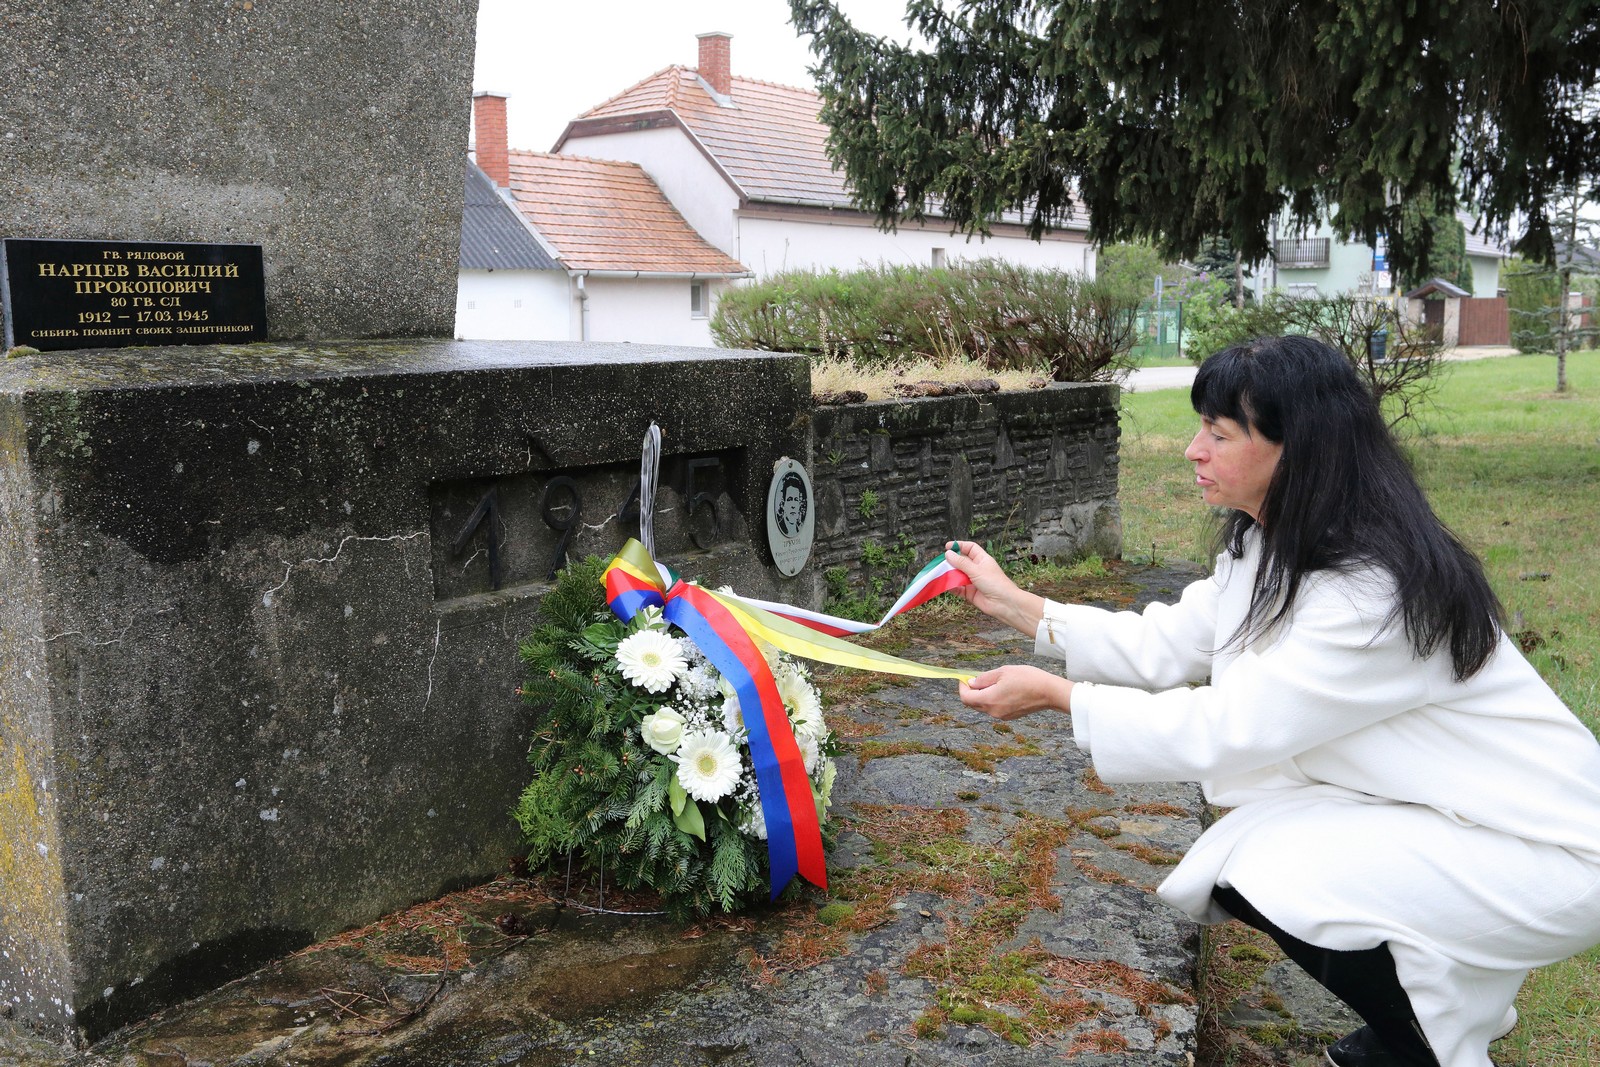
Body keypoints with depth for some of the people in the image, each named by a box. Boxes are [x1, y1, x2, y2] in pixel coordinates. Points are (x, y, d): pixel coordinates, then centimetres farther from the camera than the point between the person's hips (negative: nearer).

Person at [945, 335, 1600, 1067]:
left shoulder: (1380, 588, -30)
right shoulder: (1268, 550, -2)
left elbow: (1222, 731, -28)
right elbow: (1164, 646, 4)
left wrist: (1053, 694, -21)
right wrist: (1013, 604, 2)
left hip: (1537, 849, -9)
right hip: (1422, 812, 9)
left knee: (1279, 881, -26)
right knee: (1231, 873, -1)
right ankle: (1448, 989, 19)